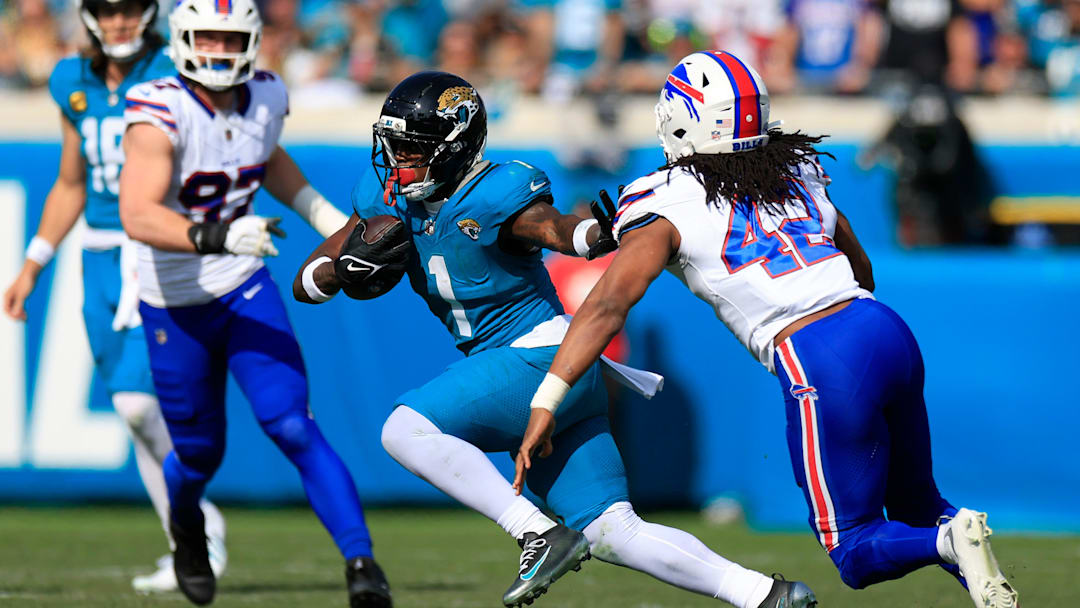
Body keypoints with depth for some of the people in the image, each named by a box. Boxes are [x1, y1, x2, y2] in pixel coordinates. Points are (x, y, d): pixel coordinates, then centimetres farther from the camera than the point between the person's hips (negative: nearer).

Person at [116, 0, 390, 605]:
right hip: (175, 305, -2)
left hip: (247, 289, 2)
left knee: (293, 428, -15)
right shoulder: (160, 112, -23)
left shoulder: (267, 97, -5)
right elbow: (138, 215, -37)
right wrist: (217, 236, -49)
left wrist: (325, 217, 13)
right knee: (199, 450, 12)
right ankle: (186, 527, 46)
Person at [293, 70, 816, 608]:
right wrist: (346, 267, -16)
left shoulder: (496, 197, -17)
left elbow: (556, 229, -36)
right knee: (611, 533, 4)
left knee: (406, 429, -22)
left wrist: (603, 236, -59)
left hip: (544, 359, -8)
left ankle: (539, 536, -21)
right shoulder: (388, 199, 4)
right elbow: (305, 284, 6)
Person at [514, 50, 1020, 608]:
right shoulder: (799, 175, 21)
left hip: (821, 367, -6)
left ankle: (950, 540, -24)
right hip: (889, 331, 6)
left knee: (857, 551, 5)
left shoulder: (666, 206, 3)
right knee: (916, 509, 22)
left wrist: (544, 403, -9)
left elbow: (608, 305, -7)